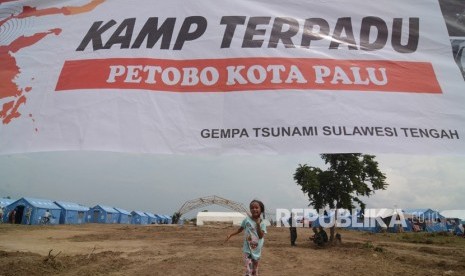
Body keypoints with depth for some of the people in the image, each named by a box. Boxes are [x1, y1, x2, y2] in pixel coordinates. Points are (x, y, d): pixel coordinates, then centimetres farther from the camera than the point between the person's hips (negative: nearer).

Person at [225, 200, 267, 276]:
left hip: (257, 249, 2)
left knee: (255, 266, 17)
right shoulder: (247, 220, -5)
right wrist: (230, 235, -3)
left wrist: (258, 224, -23)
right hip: (247, 249, -1)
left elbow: (261, 236, -15)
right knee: (248, 266, -11)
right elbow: (240, 230, 5)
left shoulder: (262, 223, -6)